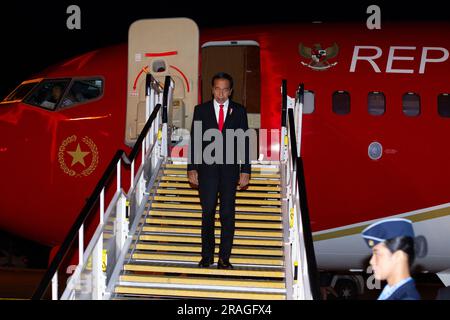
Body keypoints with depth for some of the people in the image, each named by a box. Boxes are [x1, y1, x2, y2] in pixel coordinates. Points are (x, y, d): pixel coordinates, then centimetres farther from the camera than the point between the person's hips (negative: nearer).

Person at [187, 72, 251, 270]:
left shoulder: (239, 111, 5)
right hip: (207, 169, 0)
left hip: (230, 170, 0)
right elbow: (194, 140, 5)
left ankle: (224, 258, 7)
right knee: (207, 214, 3)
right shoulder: (201, 110, 5)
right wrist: (192, 168, -2)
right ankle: (207, 257, 12)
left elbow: (245, 142, 4)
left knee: (228, 215, 1)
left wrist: (245, 171, -1)